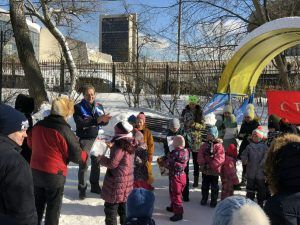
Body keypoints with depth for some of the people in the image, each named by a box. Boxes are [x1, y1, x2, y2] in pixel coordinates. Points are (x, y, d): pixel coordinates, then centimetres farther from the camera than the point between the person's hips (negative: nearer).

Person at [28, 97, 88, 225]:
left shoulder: (38, 125, -1)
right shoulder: (64, 130, -21)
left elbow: (31, 143, 17)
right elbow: (76, 154, -17)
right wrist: (85, 156, 3)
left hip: (35, 170, 6)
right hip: (54, 174, -6)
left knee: (38, 203, 23)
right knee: (53, 207, 12)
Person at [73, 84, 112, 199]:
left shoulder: (99, 106, 6)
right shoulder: (78, 107, -7)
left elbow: (104, 122, 1)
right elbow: (80, 123, -21)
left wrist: (105, 119, -24)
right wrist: (97, 120, -31)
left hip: (97, 138, 4)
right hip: (85, 139, -4)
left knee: (96, 163, 13)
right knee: (84, 164, -2)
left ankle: (95, 185, 29)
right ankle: (82, 189, 12)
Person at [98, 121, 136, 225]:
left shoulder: (119, 145, -20)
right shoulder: (130, 144, 4)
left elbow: (112, 163, -18)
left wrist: (101, 159, -2)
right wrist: (112, 147, 18)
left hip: (117, 182, -8)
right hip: (126, 182, 8)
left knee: (111, 209, 4)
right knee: (123, 209, 18)